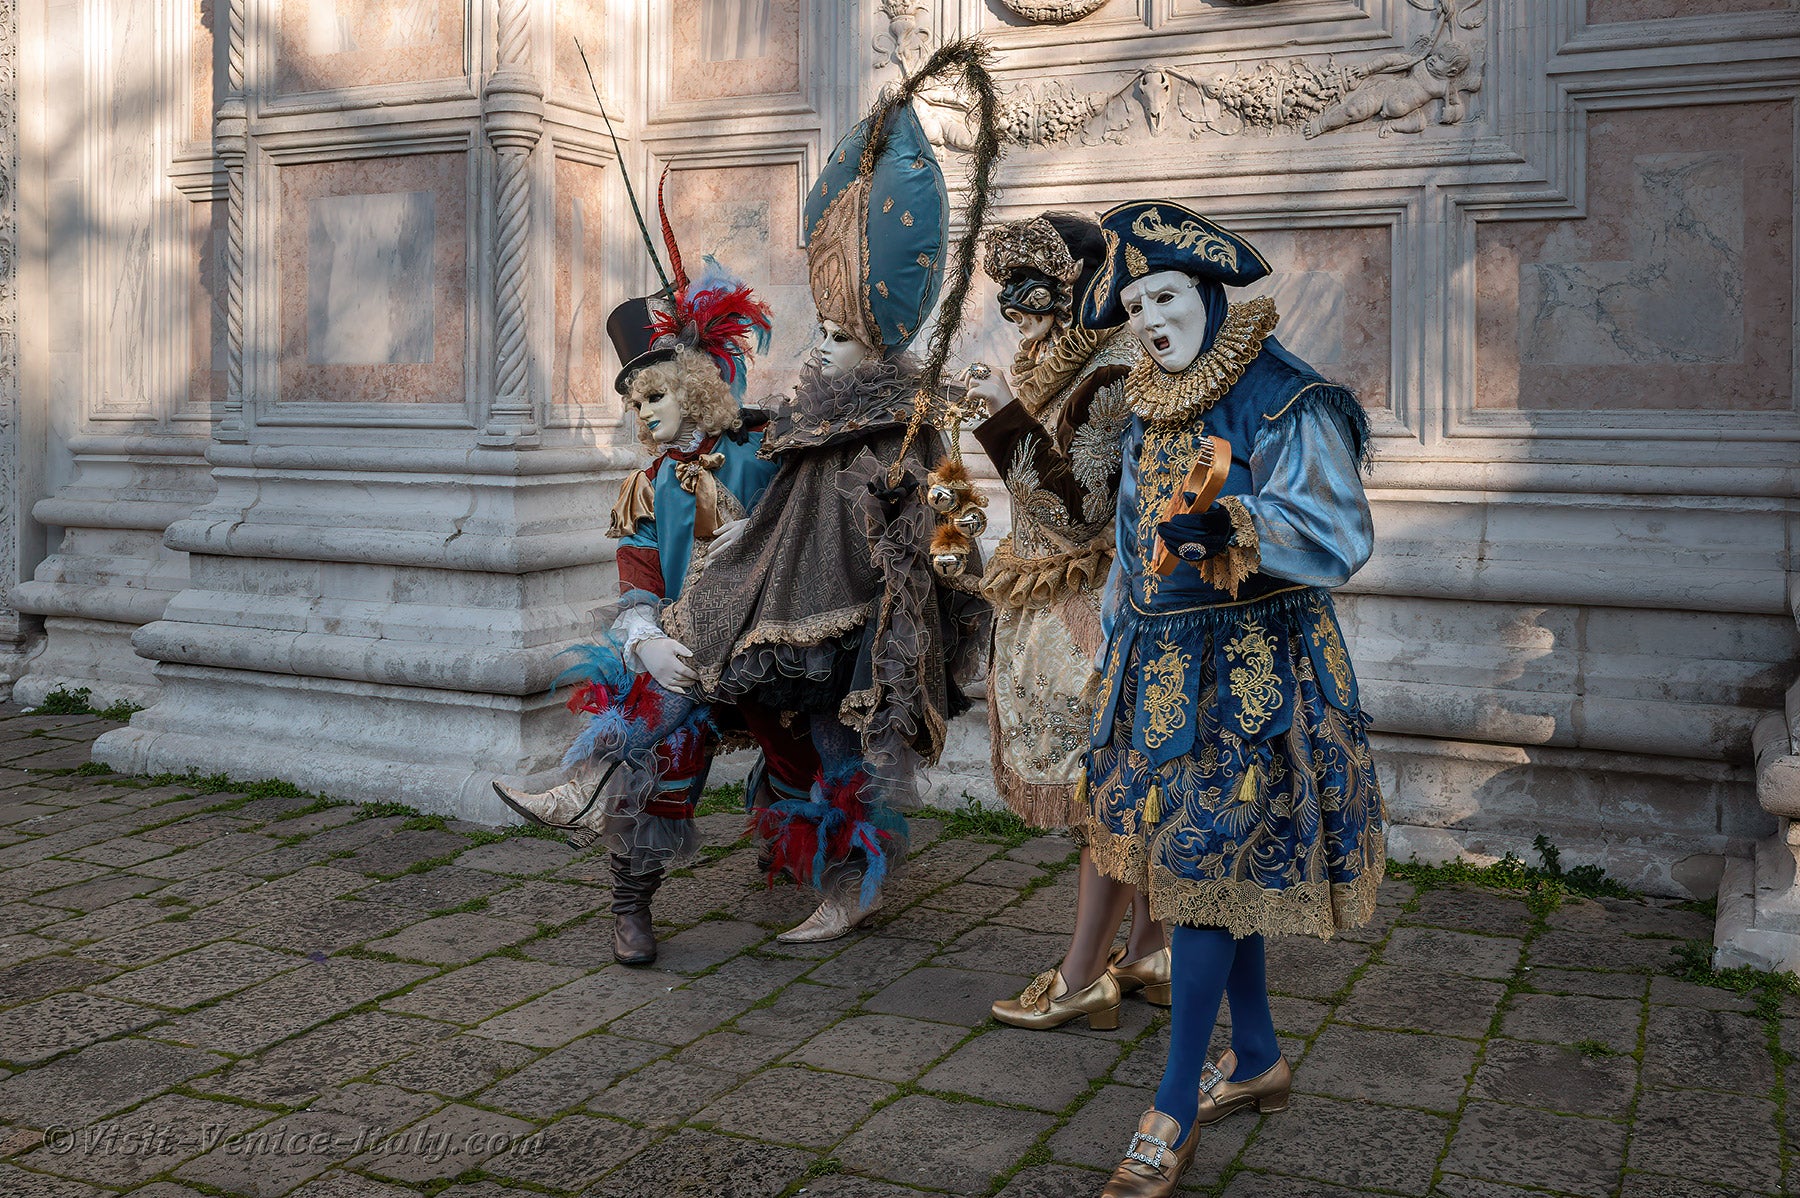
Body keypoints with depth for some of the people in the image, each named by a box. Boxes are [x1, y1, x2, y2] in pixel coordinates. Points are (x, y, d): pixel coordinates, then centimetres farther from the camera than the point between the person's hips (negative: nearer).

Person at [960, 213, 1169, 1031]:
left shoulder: (1112, 374, -16)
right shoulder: (1062, 369, 13)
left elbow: (1079, 509, -23)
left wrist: (1012, 419, -24)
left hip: (1095, 610, -9)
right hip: (1058, 609, 10)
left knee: (1103, 790, -2)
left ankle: (1081, 979, 6)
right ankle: (1147, 955, 22)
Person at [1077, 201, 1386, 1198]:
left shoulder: (1287, 402, -14)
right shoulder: (1152, 408, 11)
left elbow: (1337, 538, -22)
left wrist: (1230, 526, -38)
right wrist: (1116, 648, 22)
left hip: (1252, 673, -8)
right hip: (1162, 666, 8)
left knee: (1203, 872, -6)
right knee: (1208, 867, 14)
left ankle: (1173, 1116, 3)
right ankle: (1258, 1060, 31)